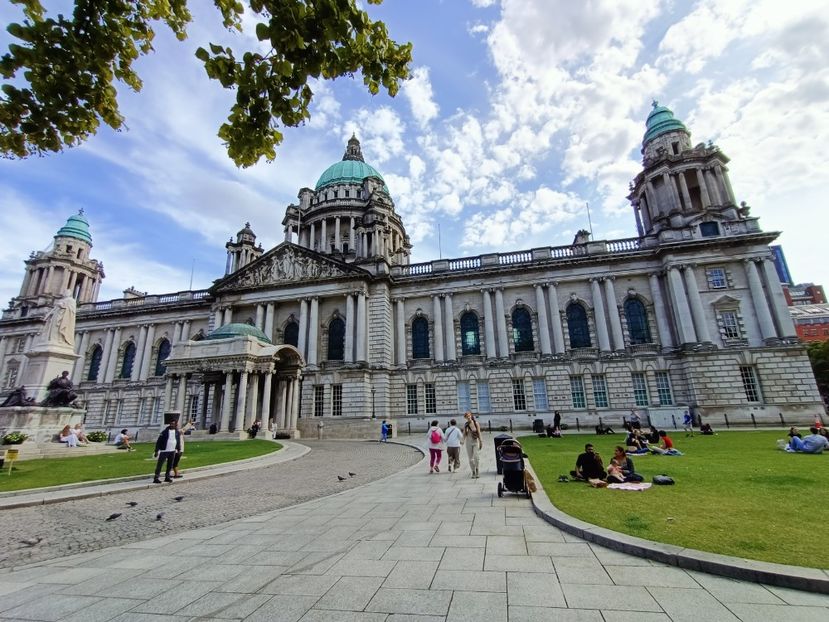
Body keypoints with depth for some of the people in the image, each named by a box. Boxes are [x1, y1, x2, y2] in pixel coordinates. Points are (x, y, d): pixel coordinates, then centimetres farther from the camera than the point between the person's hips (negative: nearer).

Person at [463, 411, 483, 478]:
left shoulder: (476, 423, -4)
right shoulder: (465, 424, 1)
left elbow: (479, 433, -1)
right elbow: (464, 434, 5)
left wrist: (480, 442, -4)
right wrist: (463, 441, -7)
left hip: (475, 442, -2)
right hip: (468, 443, 2)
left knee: (476, 456, -16)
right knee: (470, 458, 4)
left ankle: (477, 469, 7)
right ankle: (473, 472, 17)